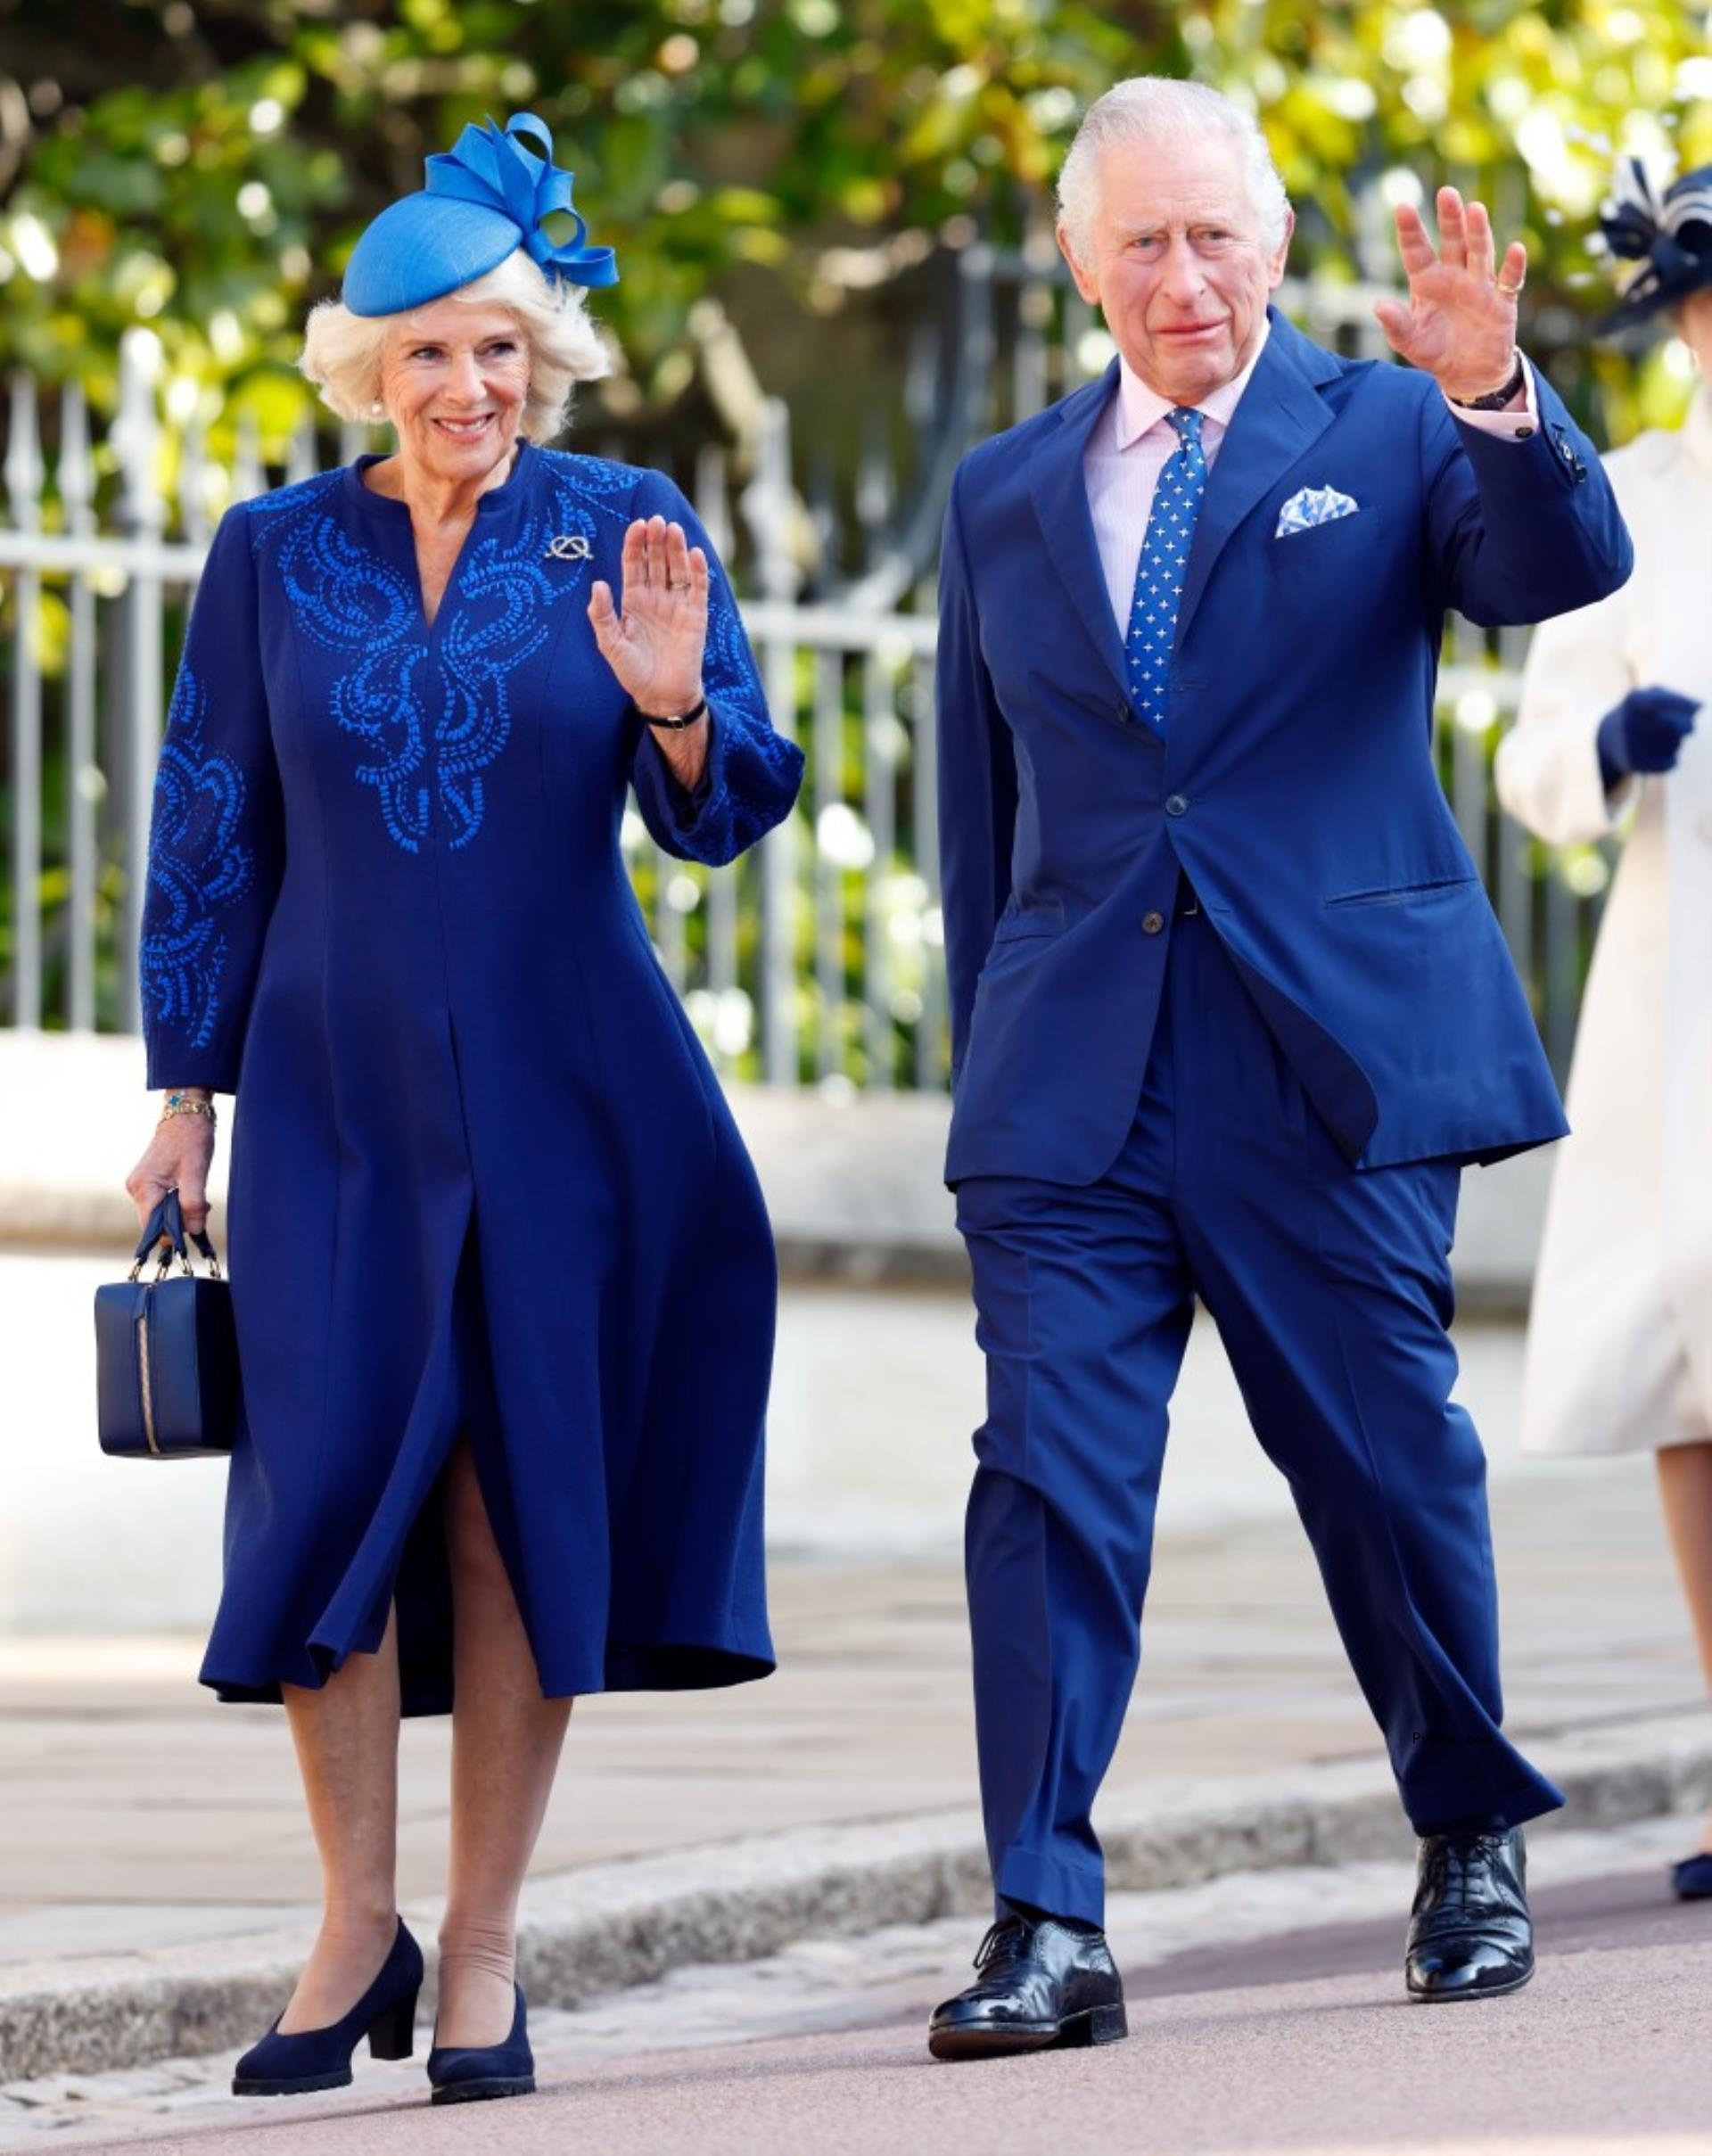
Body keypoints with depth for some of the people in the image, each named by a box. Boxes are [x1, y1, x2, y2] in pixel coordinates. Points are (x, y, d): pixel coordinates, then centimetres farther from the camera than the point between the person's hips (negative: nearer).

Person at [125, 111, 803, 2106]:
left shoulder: (625, 530, 1)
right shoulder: (274, 554, 3)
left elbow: (716, 819, -1)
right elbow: (210, 835, 8)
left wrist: (671, 699, -22)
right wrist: (185, 1094, 6)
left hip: (561, 1096, 0)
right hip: (338, 1097, 1)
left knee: (528, 1501, 0)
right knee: (331, 1482, -6)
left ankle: (482, 1951, 6)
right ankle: (356, 1927, 5)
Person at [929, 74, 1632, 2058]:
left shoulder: (1385, 434, 6)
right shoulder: (1004, 497, 15)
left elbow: (1566, 568, -13)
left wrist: (1495, 398, -31)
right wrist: (988, 1055, 13)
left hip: (1332, 1060, -2)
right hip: (1075, 1075, 2)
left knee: (1387, 1464, 6)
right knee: (1049, 1477, -8)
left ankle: (1473, 1844, 27)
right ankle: (1046, 1925, -10)